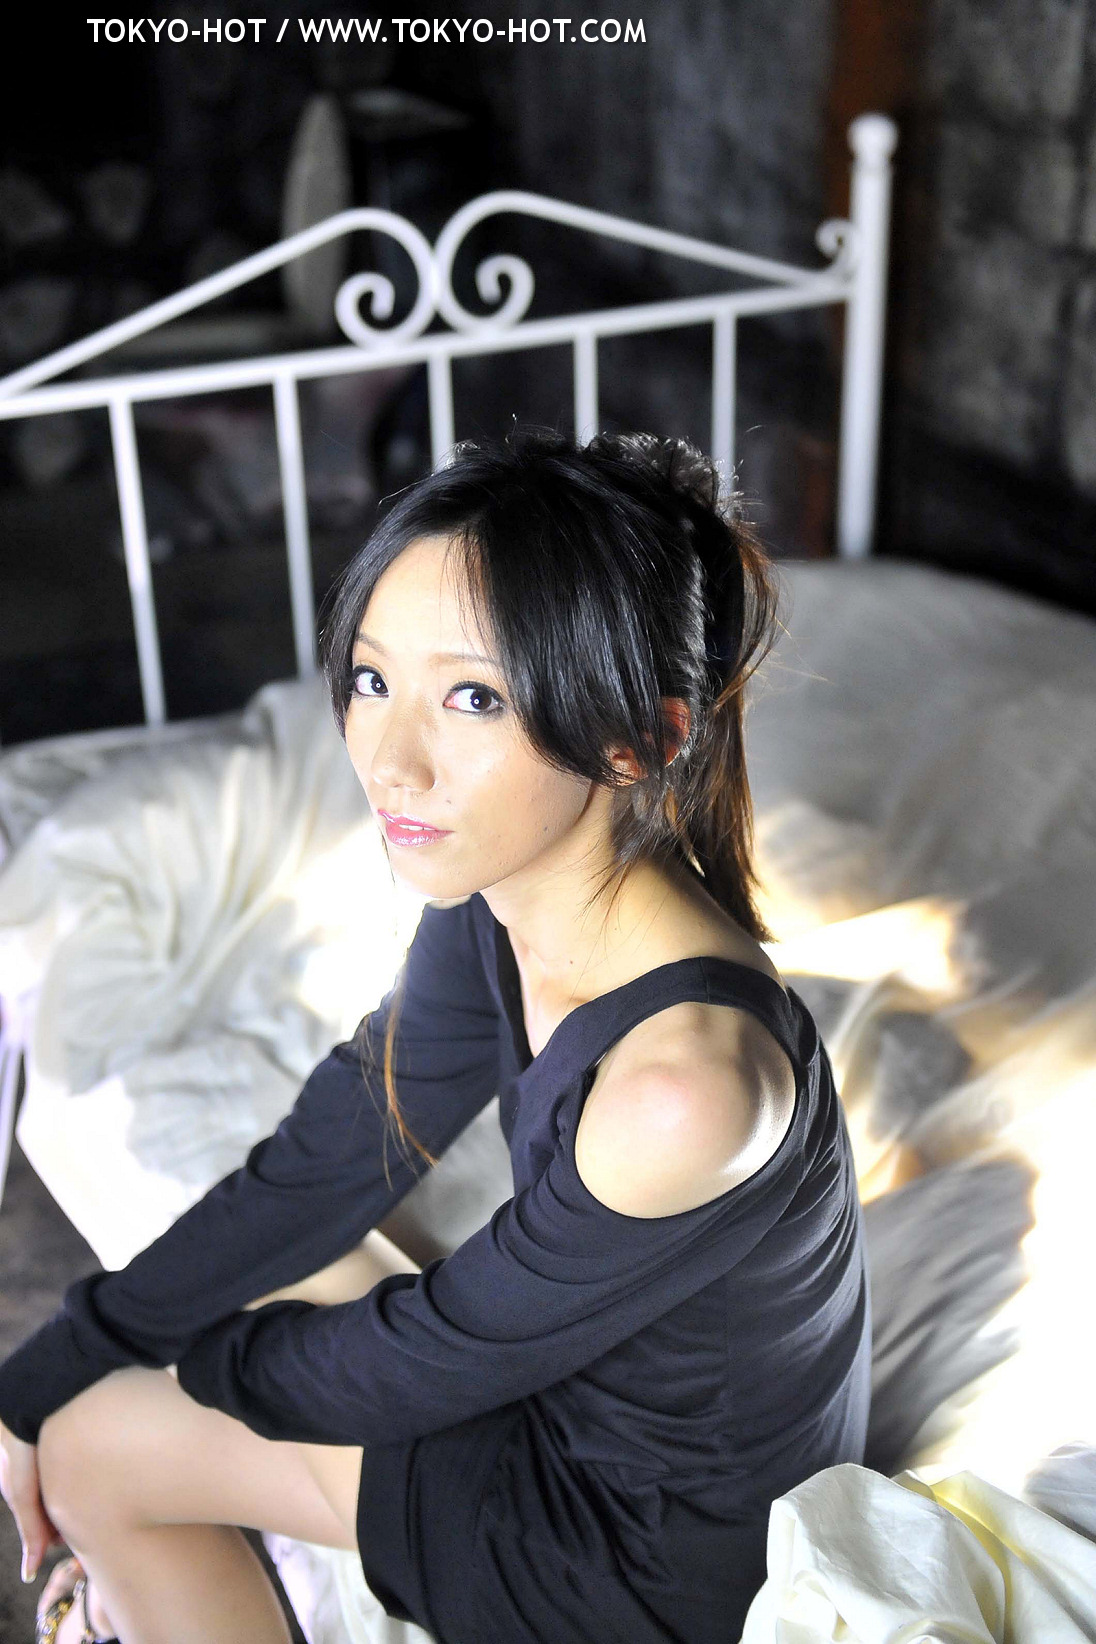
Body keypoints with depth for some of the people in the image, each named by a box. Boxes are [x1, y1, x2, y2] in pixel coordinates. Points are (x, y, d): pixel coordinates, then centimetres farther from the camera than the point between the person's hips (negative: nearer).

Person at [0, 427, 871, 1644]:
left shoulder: (679, 1085, -38)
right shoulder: (499, 900, -14)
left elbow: (438, 1355, -22)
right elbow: (326, 1157, -4)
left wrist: (205, 1359, -3)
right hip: (572, 1383, 7)